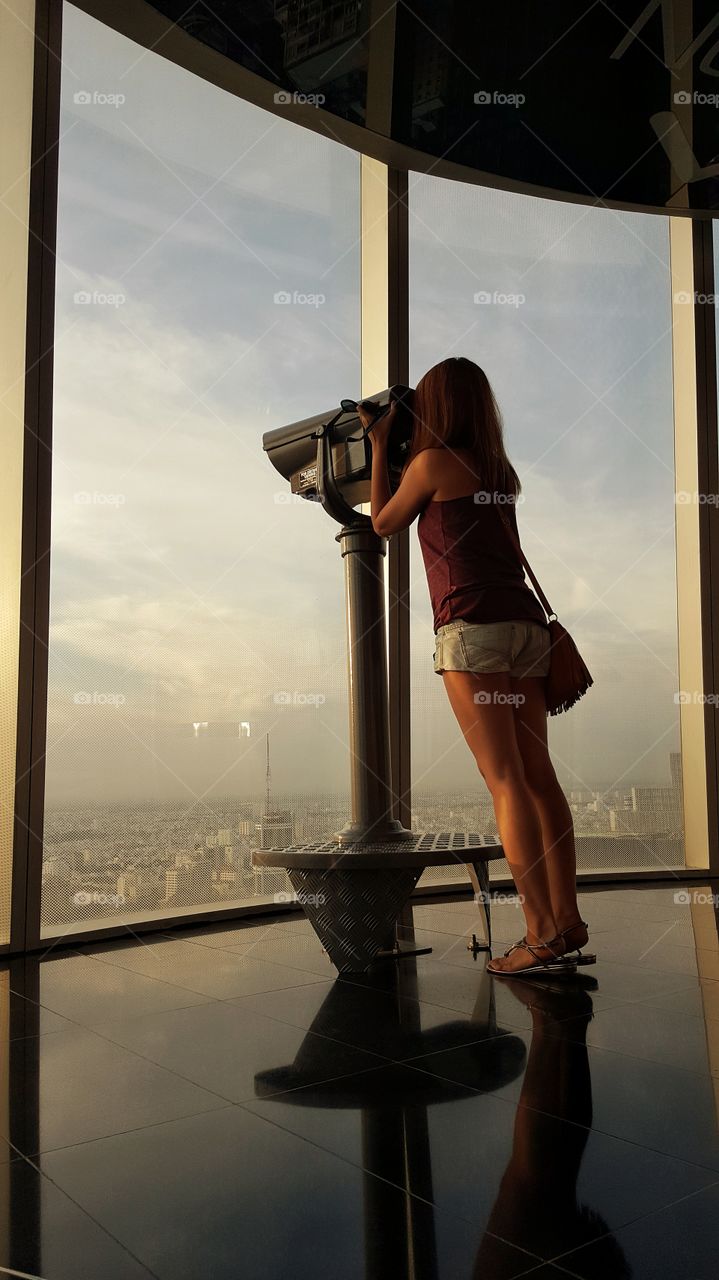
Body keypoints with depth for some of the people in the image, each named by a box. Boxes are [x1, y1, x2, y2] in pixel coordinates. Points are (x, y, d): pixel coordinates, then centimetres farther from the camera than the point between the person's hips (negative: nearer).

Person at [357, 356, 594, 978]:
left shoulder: (432, 461, 1)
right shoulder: (500, 470, 22)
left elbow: (384, 522, 15)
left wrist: (379, 443, 24)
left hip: (473, 625, -7)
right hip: (525, 622, 7)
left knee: (506, 779, -10)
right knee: (538, 773, 4)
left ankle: (542, 933, -11)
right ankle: (568, 926, 5)